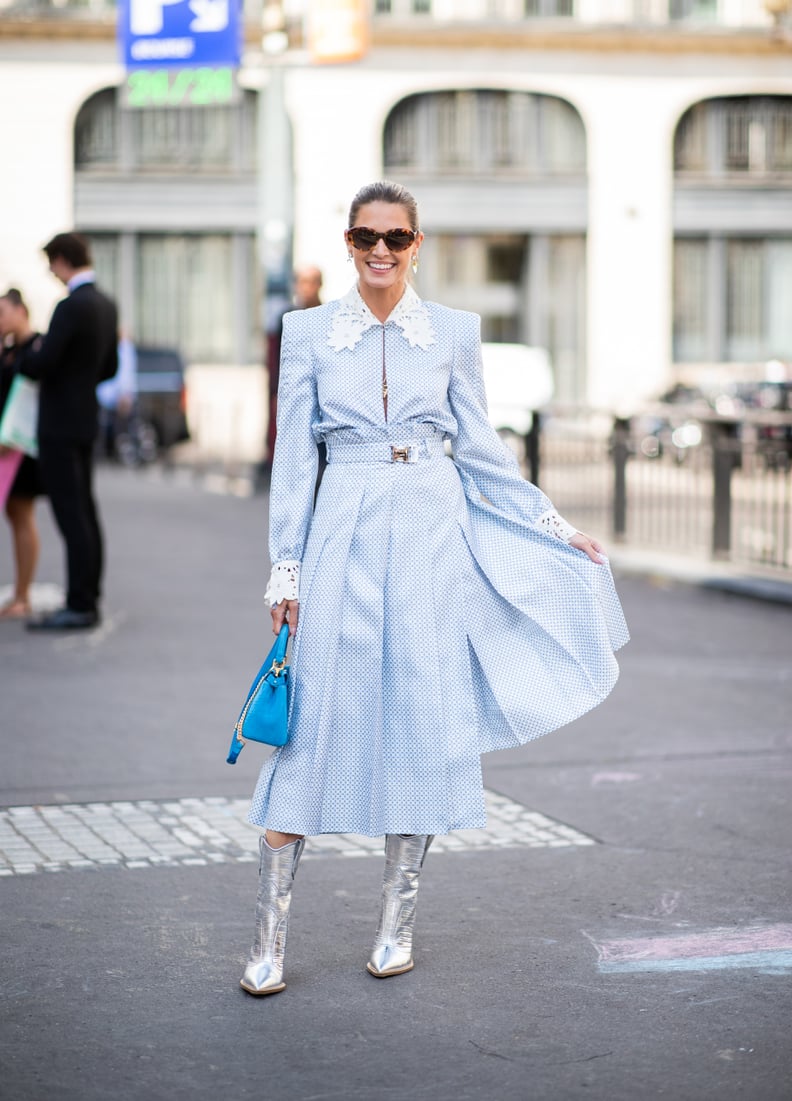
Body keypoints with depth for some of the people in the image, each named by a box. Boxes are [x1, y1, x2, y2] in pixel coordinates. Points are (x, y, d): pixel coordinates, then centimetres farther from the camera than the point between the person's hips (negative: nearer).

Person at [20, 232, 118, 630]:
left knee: (71, 513, -7)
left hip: (60, 424, -9)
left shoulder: (71, 307, -19)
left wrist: (17, 362, -1)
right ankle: (87, 601, 18)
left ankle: (79, 606, -5)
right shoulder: (107, 306, 9)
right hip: (84, 421, 9)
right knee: (84, 512, 13)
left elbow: (42, 363, -21)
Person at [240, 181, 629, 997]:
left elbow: (479, 447, 12)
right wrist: (286, 565, 0)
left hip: (432, 536, 1)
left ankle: (398, 921, 14)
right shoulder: (308, 332, 5)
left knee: (423, 718, 2)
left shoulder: (453, 332, 6)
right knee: (312, 719, -5)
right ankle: (269, 936, 0)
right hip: (343, 535, -1)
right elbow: (293, 457, 5)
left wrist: (550, 524, 11)